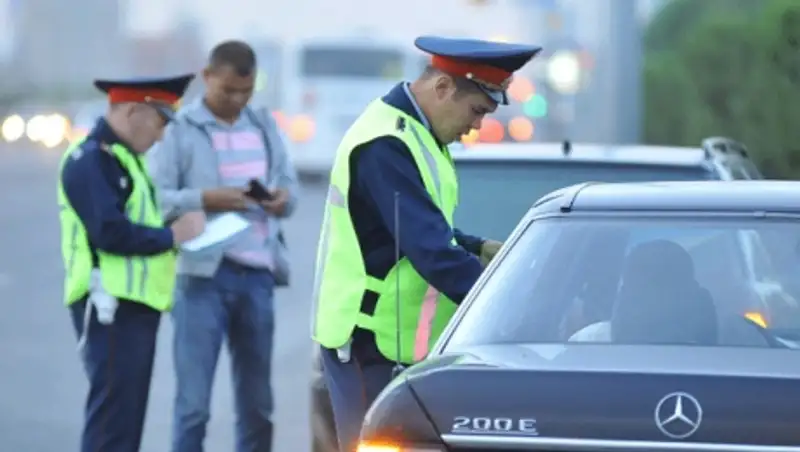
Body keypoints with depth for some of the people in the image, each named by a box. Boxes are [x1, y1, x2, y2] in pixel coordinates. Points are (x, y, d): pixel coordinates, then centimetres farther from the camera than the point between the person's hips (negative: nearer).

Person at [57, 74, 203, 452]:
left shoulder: (122, 157, 19)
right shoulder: (90, 159, -13)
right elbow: (110, 233, -22)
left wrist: (179, 226, 5)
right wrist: (172, 236, -11)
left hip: (135, 306, 10)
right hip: (112, 307, -10)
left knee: (127, 418, 13)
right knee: (111, 420, -9)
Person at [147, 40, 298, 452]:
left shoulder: (264, 125, 15)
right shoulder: (179, 129, -3)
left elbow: (290, 183, 17)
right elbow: (155, 200, -9)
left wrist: (283, 197, -5)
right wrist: (204, 200, -23)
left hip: (257, 274, 5)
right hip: (203, 275, -5)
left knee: (257, 403, 10)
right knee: (193, 402, -6)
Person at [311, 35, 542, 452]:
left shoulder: (413, 134, 12)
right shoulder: (385, 147, -21)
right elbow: (432, 252, -27)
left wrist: (479, 249, 7)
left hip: (397, 339, 10)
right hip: (369, 344, -10)